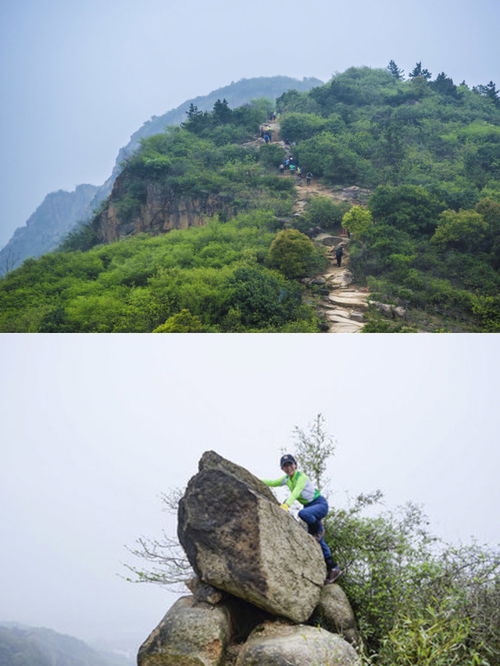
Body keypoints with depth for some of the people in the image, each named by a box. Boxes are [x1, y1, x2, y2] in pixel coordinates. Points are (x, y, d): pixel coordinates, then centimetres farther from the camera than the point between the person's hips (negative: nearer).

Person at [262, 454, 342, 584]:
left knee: (303, 513, -39)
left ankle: (318, 531, -11)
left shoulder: (301, 477, -20)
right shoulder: (287, 478, 4)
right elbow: (273, 483, 7)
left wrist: (286, 505, -49)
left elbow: (296, 492, -35)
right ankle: (333, 568, 10)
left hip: (320, 504, -8)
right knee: (319, 541, 3)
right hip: (309, 506, 8)